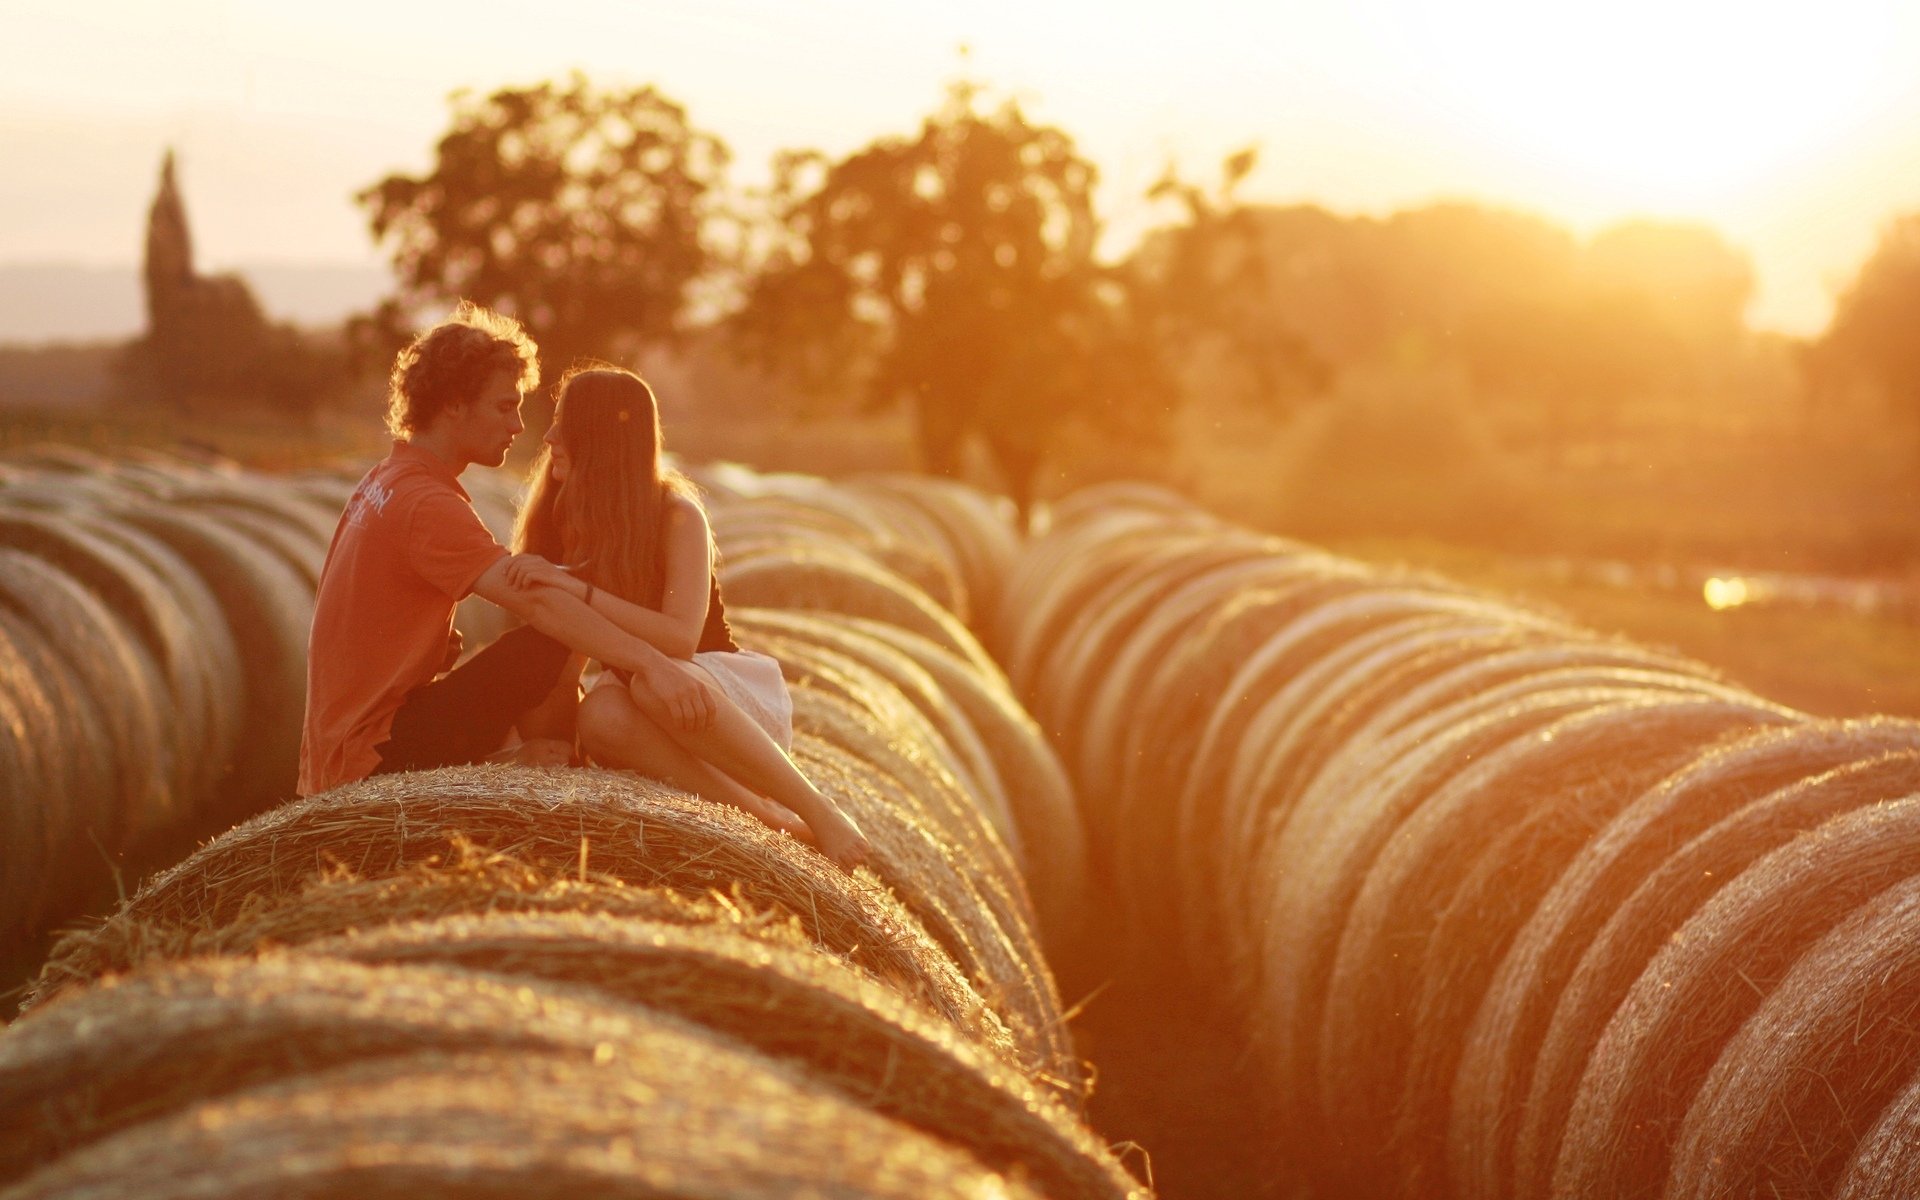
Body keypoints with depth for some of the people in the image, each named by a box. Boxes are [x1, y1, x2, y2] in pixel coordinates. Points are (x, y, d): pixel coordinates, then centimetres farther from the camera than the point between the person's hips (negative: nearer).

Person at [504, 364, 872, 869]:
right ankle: (770, 817, -35)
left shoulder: (676, 515, -14)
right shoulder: (563, 520, 1)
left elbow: (681, 637, -27)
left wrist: (575, 588, -33)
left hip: (735, 691, -3)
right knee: (599, 716, -34)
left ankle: (818, 811, -32)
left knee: (657, 683, -40)